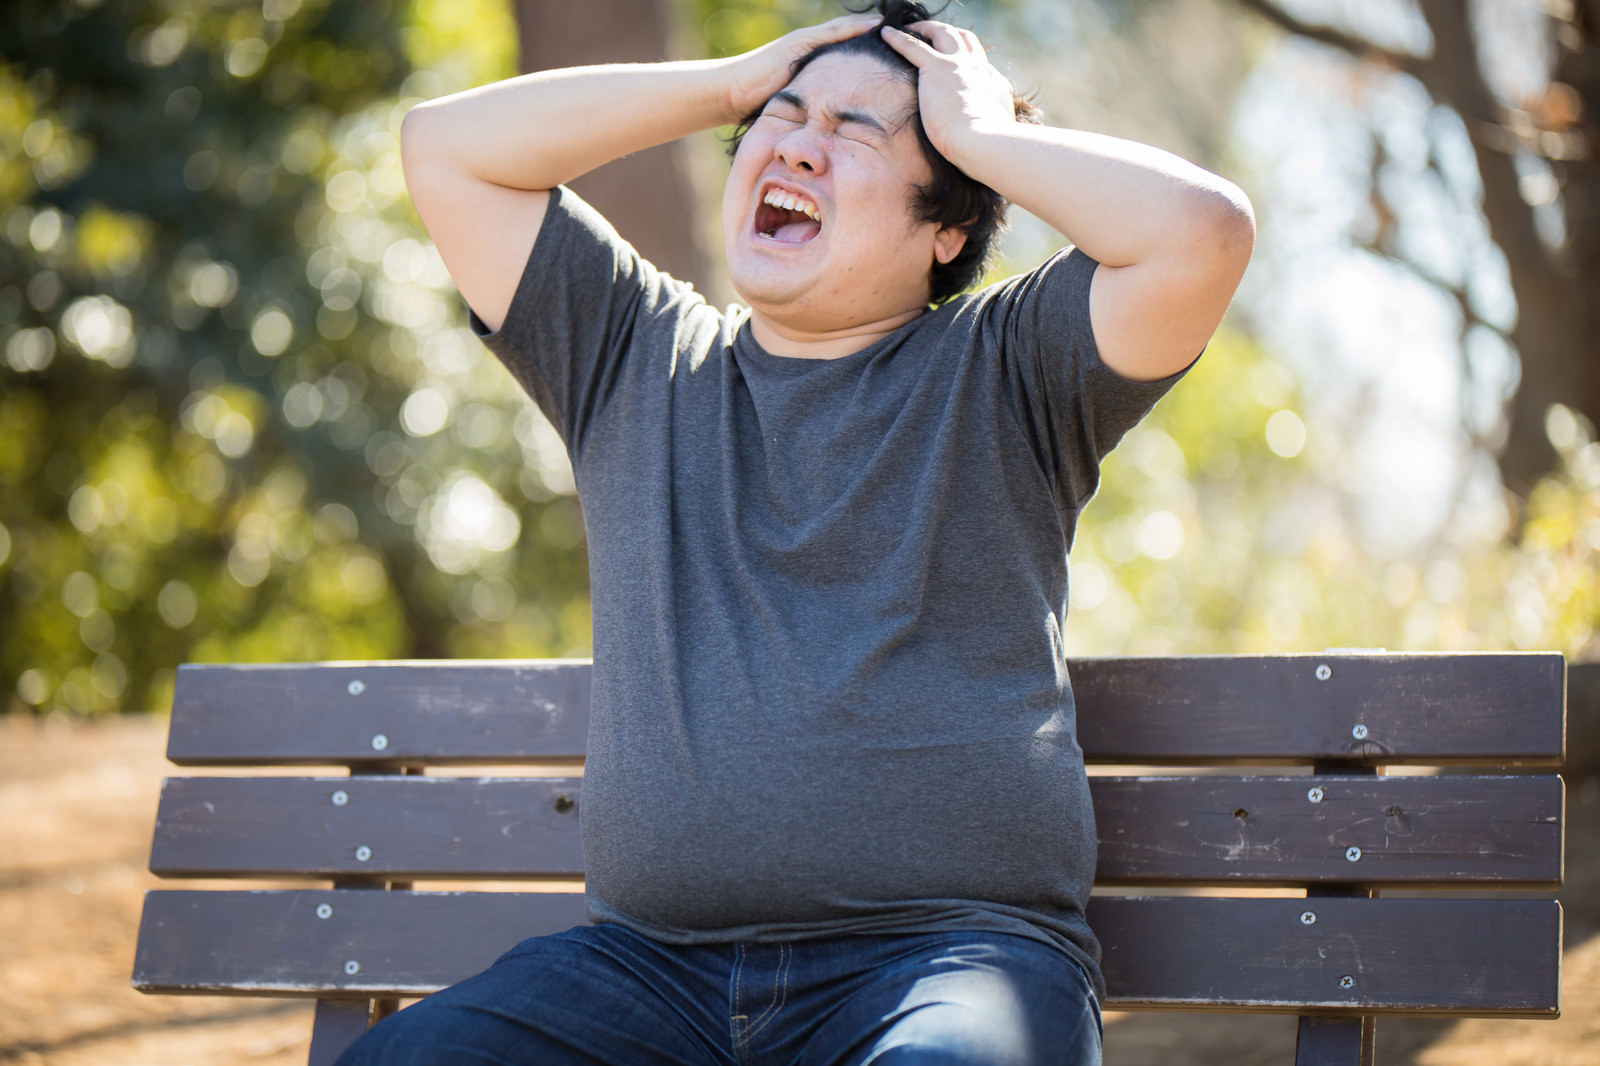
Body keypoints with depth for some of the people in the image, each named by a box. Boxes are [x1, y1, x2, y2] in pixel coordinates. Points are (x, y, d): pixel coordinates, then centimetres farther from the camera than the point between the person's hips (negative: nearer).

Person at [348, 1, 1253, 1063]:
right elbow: (444, 149, 18)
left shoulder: (1002, 370, 9)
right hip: (649, 963, 4)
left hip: (946, 951, -3)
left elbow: (1202, 230, -8)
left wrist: (983, 133, 5)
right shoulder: (636, 357, 21)